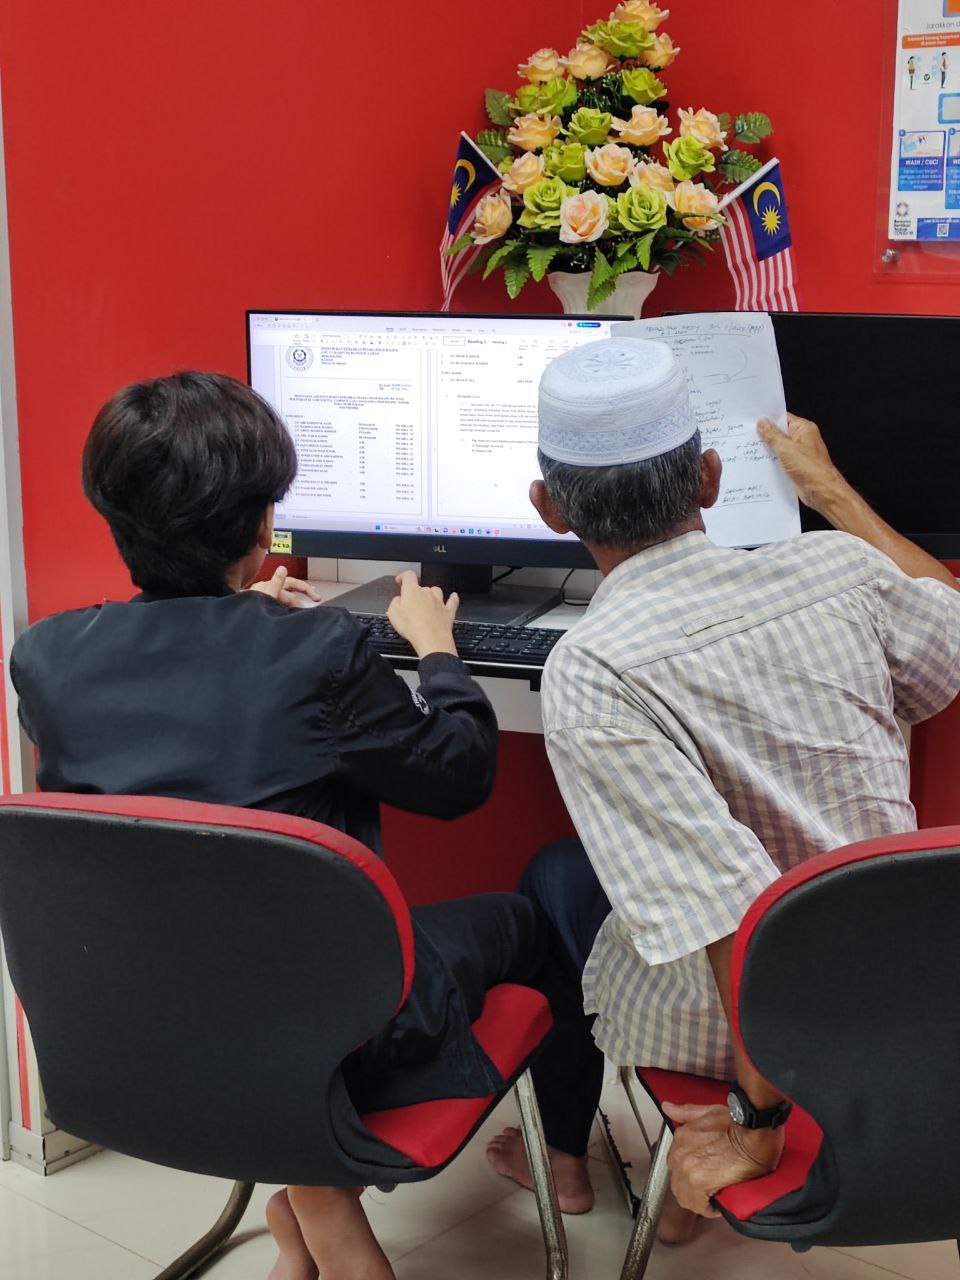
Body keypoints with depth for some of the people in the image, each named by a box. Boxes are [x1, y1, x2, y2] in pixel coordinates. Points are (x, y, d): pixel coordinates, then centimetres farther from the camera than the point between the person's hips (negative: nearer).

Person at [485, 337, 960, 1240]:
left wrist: (760, 1121, -22)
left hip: (732, 1022, -4)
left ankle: (561, 1155, 44)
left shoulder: (591, 672, -28)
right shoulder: (840, 566, -13)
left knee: (553, 879, 25)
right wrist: (829, 489, 19)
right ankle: (688, 1192, 38)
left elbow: (732, 906, -33)